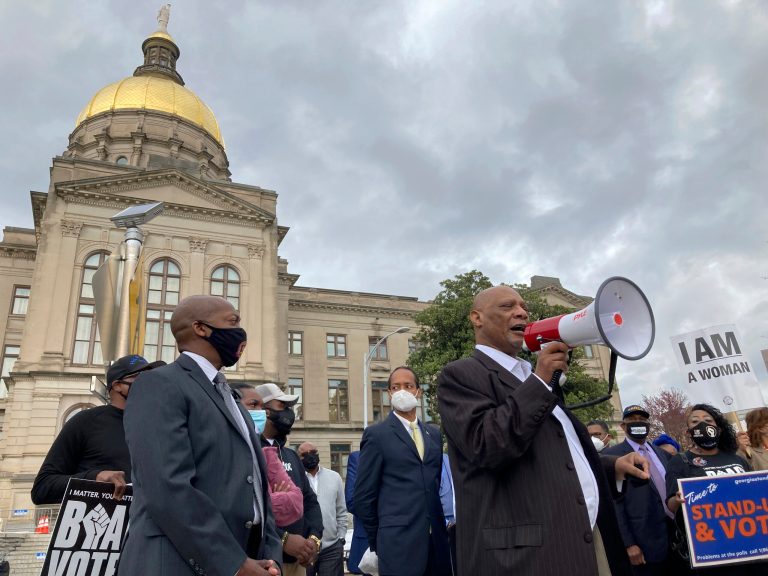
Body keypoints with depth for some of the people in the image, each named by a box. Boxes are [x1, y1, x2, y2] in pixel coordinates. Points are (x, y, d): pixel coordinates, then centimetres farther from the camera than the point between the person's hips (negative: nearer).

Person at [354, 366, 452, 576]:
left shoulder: (434, 433, 12)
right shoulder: (376, 434, -4)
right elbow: (364, 496, -3)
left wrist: (441, 528, 13)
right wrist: (377, 540, 3)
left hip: (437, 539, 5)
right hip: (399, 542, -5)